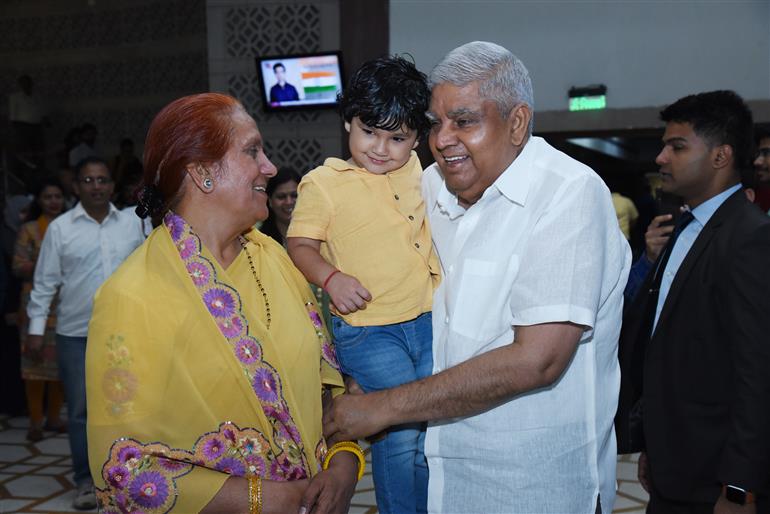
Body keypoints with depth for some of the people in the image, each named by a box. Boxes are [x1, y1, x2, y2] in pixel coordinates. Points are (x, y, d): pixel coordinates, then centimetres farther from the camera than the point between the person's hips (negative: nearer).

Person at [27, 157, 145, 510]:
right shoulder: (60, 228, -2)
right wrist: (36, 326, -3)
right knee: (80, 409, 6)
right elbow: (45, 282, 0)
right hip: (76, 334, -1)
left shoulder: (131, 224, 3)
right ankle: (85, 480, 18)